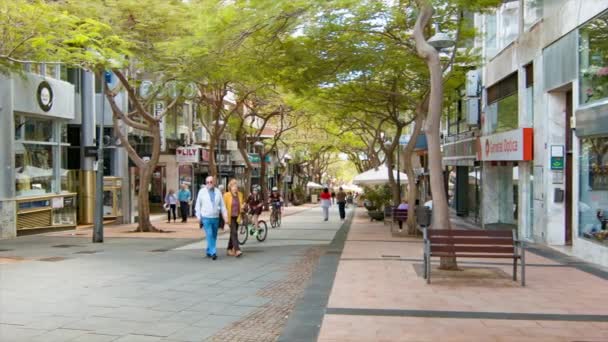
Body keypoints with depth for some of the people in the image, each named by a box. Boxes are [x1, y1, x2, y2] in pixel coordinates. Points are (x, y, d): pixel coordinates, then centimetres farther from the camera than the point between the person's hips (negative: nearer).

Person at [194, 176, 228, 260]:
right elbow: (198, 205, 5)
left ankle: (209, 251, 23)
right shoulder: (202, 192, 2)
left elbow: (222, 205, 8)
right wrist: (199, 217, 0)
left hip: (216, 218, 3)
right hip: (206, 218, -3)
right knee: (209, 235, -12)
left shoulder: (218, 192, 7)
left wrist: (225, 216, 3)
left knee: (214, 236, 9)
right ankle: (213, 253, -13)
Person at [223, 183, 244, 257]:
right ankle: (237, 250, -21)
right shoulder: (226, 195, -8)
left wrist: (242, 206, -6)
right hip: (230, 217, -5)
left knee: (233, 233, 13)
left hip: (237, 217, 5)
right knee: (234, 232, -15)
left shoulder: (240, 194, 5)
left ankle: (229, 249, 26)